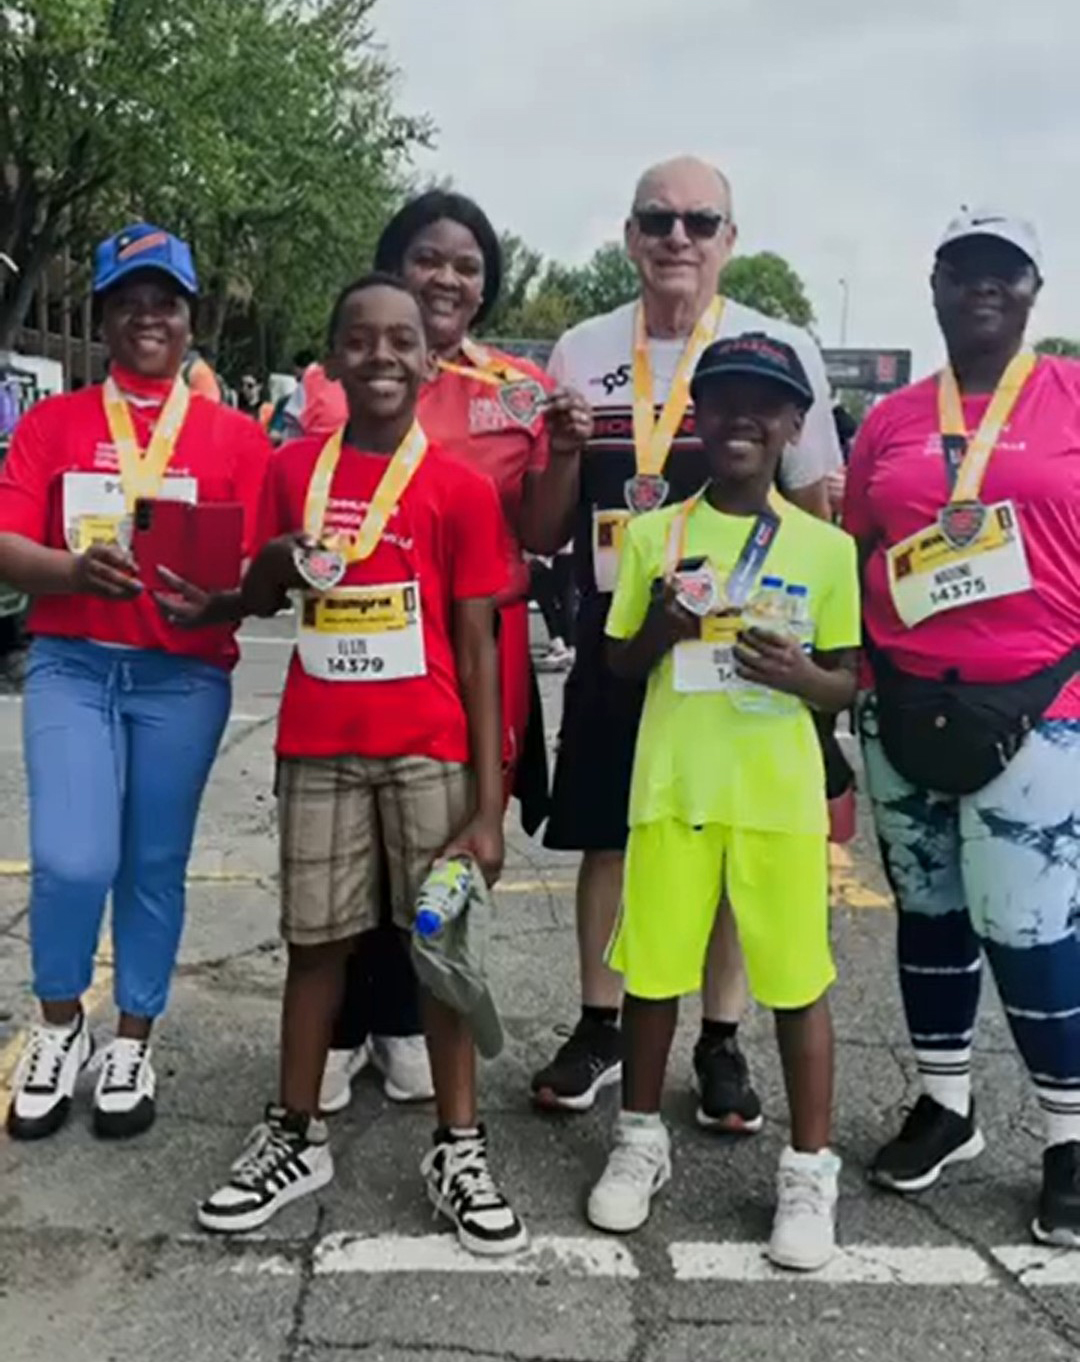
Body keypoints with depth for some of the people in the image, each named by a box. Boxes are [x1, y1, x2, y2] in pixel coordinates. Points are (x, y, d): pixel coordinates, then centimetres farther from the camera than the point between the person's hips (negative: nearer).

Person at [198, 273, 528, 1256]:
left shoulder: (461, 487, -5)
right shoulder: (294, 467, 5)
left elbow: (477, 648, -6)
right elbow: (258, 602, 17)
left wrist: (488, 802, -10)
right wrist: (275, 566, -9)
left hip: (429, 752, -2)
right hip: (319, 748, 3)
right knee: (317, 941, 12)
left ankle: (459, 1148, 18)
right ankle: (296, 1136, 26)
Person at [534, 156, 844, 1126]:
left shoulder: (781, 349, -2)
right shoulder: (581, 352, 5)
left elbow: (814, 507, 1)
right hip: (615, 635, 2)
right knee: (605, 835, 9)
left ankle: (721, 1044, 22)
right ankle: (599, 1028, 26)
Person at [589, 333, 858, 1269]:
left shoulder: (826, 546, 1)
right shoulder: (653, 534, 3)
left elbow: (846, 685, 6)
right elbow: (619, 664, 9)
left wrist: (799, 673, -16)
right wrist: (662, 627, -12)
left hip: (781, 795, -1)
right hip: (671, 788, 1)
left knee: (796, 984, 5)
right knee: (653, 972, 10)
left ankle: (810, 1170, 20)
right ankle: (641, 1139, 30)